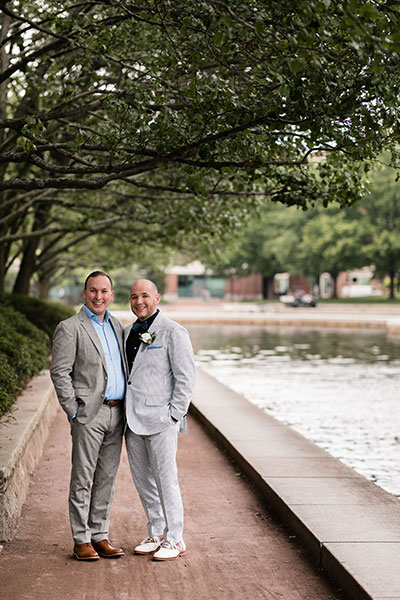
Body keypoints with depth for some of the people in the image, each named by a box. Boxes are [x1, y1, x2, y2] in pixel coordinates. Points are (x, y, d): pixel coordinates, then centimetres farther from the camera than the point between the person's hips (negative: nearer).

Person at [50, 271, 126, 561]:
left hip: (116, 413, 6)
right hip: (89, 414, -6)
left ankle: (100, 535, 17)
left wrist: (126, 408, 14)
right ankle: (81, 540, 6)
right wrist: (74, 412, -13)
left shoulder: (116, 325, 15)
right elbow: (60, 372, -10)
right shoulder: (69, 328, -6)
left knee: (107, 477, 10)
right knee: (83, 478, -1)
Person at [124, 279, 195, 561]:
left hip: (160, 419, -7)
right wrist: (125, 413, 14)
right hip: (133, 420, 7)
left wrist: (174, 415, -14)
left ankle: (175, 540, 6)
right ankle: (157, 535, 24)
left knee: (166, 480, -4)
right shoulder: (129, 333, 15)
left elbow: (186, 376, -11)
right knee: (143, 480, 12)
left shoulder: (173, 332, -8)